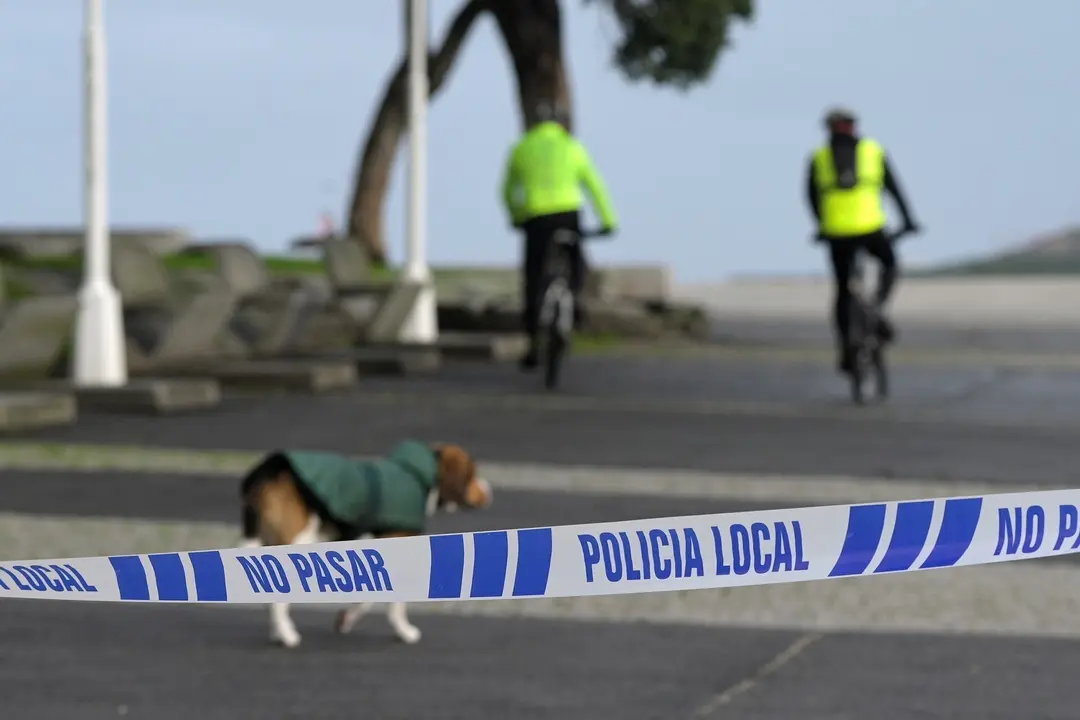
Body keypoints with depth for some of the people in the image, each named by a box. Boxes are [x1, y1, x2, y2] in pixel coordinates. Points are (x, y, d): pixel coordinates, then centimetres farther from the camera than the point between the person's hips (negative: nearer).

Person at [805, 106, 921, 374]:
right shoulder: (873, 150, 10)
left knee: (843, 290, 16)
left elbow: (812, 196, 15)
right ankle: (878, 309, 2)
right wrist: (908, 220, 20)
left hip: (837, 233, 1)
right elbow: (893, 187, 11)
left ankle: (845, 351, 11)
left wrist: (822, 224, 31)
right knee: (889, 263, 27)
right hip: (870, 227, -1)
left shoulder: (819, 158, 11)